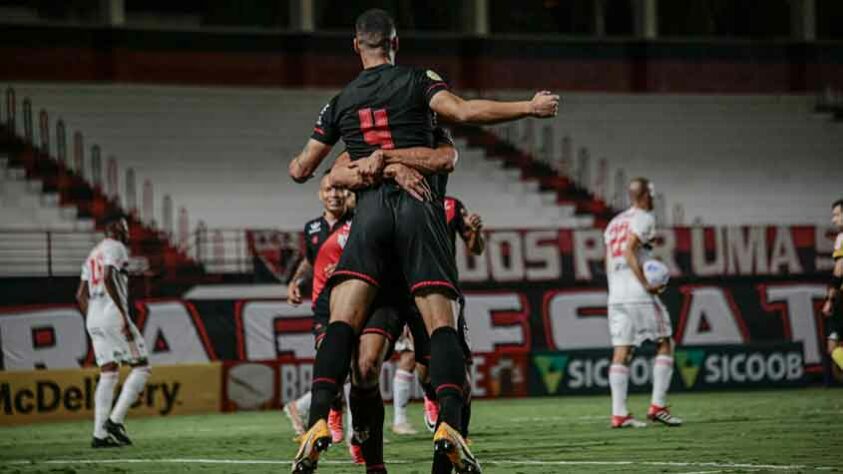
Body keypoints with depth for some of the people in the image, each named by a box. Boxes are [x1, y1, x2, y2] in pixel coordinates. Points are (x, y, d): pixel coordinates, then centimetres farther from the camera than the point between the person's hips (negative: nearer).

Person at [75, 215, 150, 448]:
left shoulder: (93, 255, 24)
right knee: (141, 367, -1)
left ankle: (100, 433, 0)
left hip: (93, 318, 9)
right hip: (112, 314, -9)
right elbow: (108, 279, -19)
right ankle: (115, 420, -11)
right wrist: (124, 315, -22)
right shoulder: (115, 248, -3)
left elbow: (81, 295, 23)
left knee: (108, 374, 8)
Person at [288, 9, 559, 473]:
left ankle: (318, 421, -24)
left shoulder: (340, 102, 17)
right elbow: (465, 111, -10)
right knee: (441, 322, -5)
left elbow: (301, 169, 22)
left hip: (369, 210, 2)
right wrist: (529, 107, 0)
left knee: (342, 321, -7)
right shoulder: (417, 81, 7)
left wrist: (296, 164, 47)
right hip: (419, 208, -2)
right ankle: (448, 423, -22)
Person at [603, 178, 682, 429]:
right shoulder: (644, 219, -4)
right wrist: (646, 283, -17)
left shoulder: (614, 223, 20)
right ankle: (657, 406, -3)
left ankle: (619, 413, -4)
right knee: (665, 344, 3)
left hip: (616, 295, 7)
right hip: (639, 295, -7)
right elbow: (629, 251, -17)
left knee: (622, 352, 3)